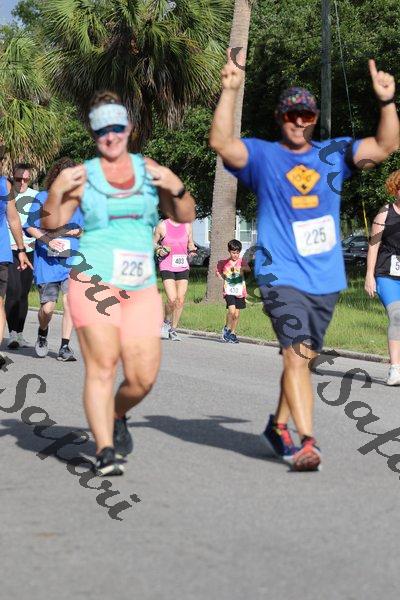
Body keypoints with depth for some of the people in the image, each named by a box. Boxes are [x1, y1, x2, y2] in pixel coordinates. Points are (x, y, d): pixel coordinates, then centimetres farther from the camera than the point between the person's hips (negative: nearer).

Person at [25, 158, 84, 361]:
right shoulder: (42, 198, 2)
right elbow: (29, 226, -1)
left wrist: (73, 232, -9)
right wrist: (48, 240, -15)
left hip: (71, 259, 1)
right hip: (47, 260, -1)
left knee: (69, 301, -11)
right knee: (47, 307, -2)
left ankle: (65, 347, -3)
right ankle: (42, 334, 31)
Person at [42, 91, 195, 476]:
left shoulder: (149, 169, 13)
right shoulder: (84, 175, 5)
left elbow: (185, 217, 14)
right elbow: (51, 224, 2)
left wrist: (176, 188, -5)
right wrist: (56, 192, -15)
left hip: (141, 286, 3)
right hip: (93, 280, -3)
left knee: (144, 377, -1)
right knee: (102, 364, -15)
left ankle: (116, 416, 30)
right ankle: (105, 451, -14)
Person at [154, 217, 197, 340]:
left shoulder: (187, 226, 7)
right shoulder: (162, 226, -2)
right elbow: (153, 243, 9)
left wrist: (192, 250, -3)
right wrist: (159, 250, -10)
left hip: (183, 267, 4)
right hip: (167, 267, -4)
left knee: (180, 300, 0)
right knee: (172, 299, -16)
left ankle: (173, 329, 14)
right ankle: (166, 322, 11)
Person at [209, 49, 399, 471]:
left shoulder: (333, 154, 10)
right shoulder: (262, 156, 1)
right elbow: (220, 142, -16)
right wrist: (230, 92, -25)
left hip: (326, 278, 4)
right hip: (282, 274, -4)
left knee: (303, 357, 15)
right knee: (296, 355, -17)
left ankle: (279, 425, 34)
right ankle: (307, 443, -21)